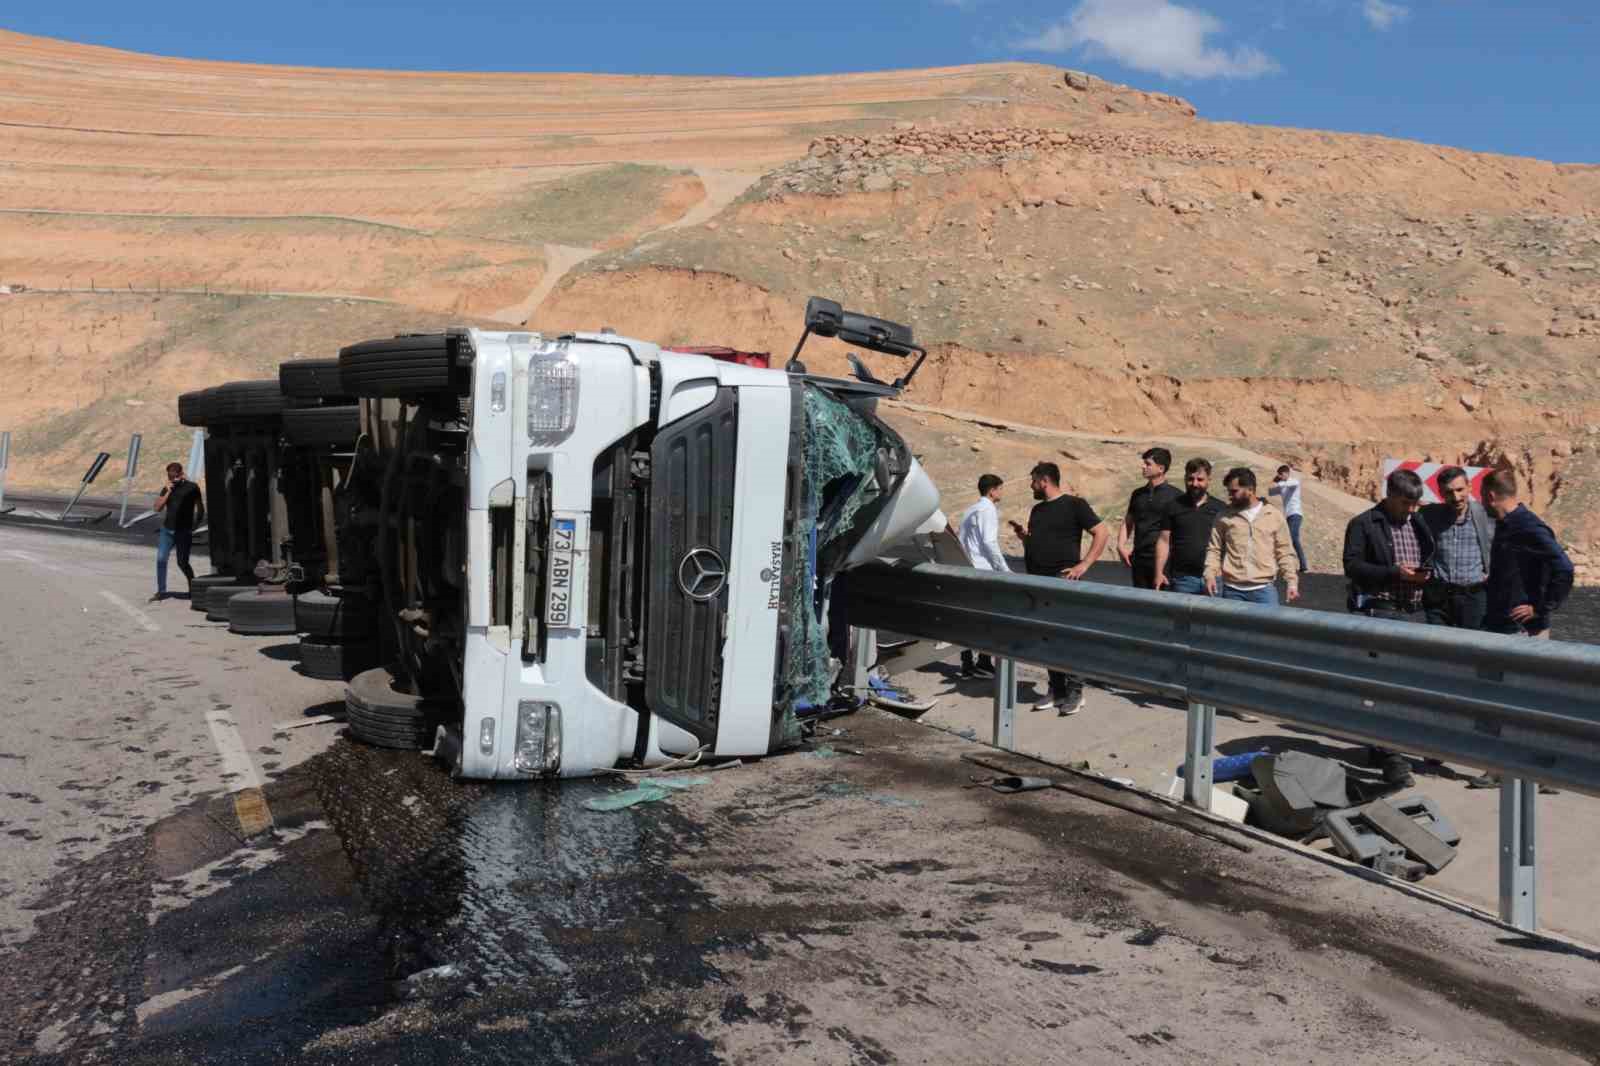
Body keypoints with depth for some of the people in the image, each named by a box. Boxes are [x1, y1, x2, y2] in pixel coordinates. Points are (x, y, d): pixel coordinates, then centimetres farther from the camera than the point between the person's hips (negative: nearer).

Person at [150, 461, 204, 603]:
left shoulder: (191, 487, -2)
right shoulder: (167, 489, 9)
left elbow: (200, 508, 3)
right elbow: (158, 508, 1)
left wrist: (195, 526, 0)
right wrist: (168, 492, -7)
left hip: (184, 531, -4)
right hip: (167, 530, 4)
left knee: (182, 562, -1)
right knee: (160, 559, -5)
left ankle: (192, 587, 21)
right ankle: (161, 591, 3)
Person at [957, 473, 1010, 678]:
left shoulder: (969, 511, 18)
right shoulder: (988, 509, -8)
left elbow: (960, 541, 16)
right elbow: (989, 542, -15)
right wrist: (1005, 569, -11)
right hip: (984, 569, -8)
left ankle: (966, 664, 12)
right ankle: (984, 663, -1)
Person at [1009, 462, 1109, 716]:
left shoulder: (1074, 504, -3)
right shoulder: (1037, 510, 19)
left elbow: (1102, 532, -7)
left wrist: (1084, 564, -13)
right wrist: (1022, 535, 4)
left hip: (1062, 580, -7)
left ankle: (1075, 693, -1)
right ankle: (1056, 691, 15)